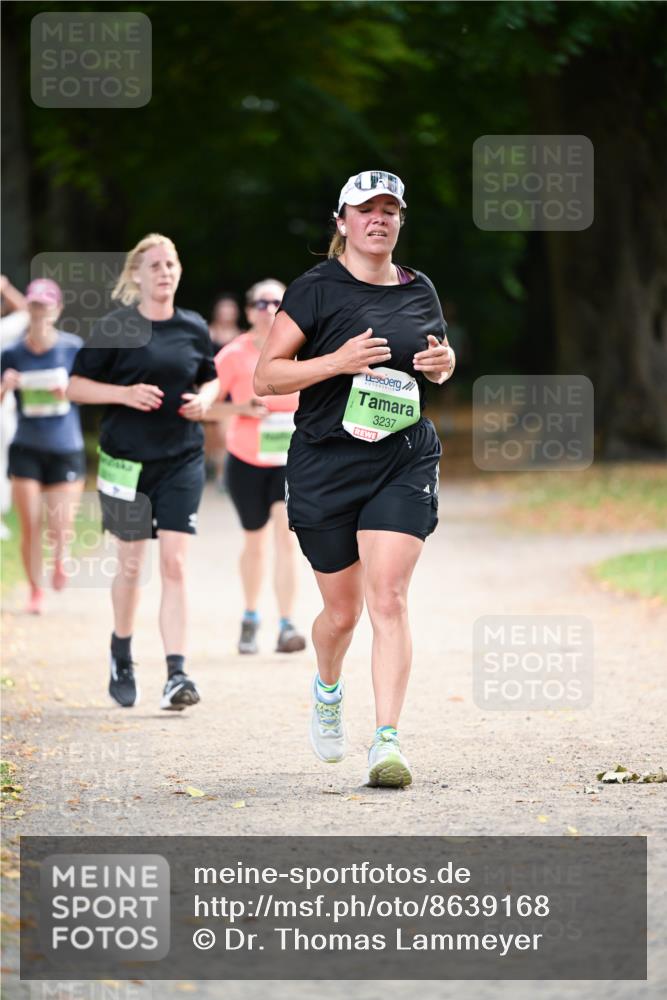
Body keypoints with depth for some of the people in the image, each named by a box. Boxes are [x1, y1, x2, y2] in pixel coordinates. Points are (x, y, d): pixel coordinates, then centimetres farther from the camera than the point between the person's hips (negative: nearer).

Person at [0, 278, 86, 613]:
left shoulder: (73, 348, -4)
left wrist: (70, 389, -17)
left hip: (66, 450, -1)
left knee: (61, 528, -6)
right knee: (30, 526, -4)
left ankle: (59, 558, 30)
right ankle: (35, 591, 15)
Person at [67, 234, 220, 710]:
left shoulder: (194, 328, 5)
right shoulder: (116, 328, -4)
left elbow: (212, 380, 20)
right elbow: (75, 386, -2)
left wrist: (204, 399, -2)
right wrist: (124, 393, -17)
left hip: (182, 461, 1)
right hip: (127, 460, -1)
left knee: (175, 565, -9)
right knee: (131, 565, 9)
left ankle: (177, 674, -12)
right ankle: (122, 655, 34)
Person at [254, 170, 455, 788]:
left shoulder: (419, 290, 9)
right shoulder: (316, 289, -4)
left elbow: (435, 362, 27)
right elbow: (266, 375, -6)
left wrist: (444, 362, 2)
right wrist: (338, 361, -19)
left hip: (404, 460, 2)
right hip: (326, 464, -2)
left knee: (389, 599, -14)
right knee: (342, 609, 9)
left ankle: (387, 739, -16)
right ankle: (327, 691, 42)